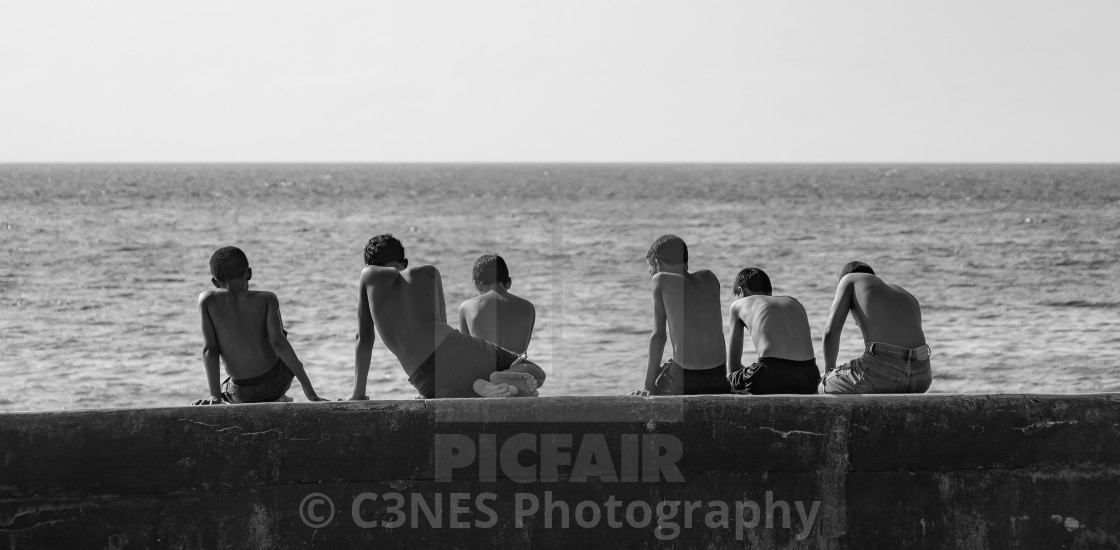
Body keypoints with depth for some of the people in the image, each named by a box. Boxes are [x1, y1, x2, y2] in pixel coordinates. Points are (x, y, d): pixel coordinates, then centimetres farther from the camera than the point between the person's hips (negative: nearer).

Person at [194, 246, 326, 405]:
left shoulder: (207, 300, -7)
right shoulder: (266, 299, -8)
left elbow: (209, 349, -13)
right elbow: (278, 342, -18)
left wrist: (215, 396, -12)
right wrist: (309, 390, -18)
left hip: (242, 395, 0)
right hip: (277, 383, 0)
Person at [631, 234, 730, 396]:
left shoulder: (662, 280, 1)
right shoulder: (709, 278, 13)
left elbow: (658, 335, 0)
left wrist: (649, 386, 3)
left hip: (683, 380, -4)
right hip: (717, 380, 4)